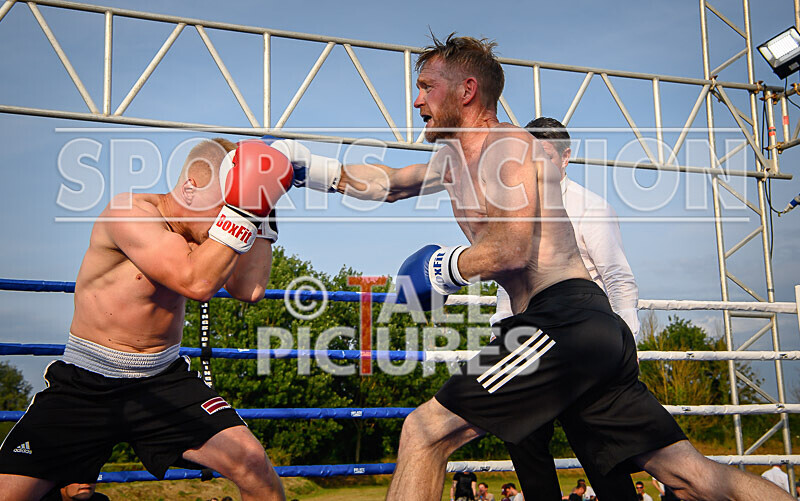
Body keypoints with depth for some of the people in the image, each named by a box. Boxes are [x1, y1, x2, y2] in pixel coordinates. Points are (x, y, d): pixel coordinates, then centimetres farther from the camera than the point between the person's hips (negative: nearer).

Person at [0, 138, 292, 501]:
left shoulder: (204, 235, 3)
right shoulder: (129, 212, -18)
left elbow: (250, 288, -8)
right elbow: (196, 283, -29)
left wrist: (262, 213, -6)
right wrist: (239, 211, -30)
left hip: (164, 382, 4)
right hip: (84, 387, -4)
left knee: (251, 461, -13)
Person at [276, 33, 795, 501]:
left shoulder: (508, 143, -2)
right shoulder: (455, 161, 24)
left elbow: (513, 248, -15)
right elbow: (387, 183, 37)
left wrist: (448, 268, -1)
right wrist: (319, 170, 31)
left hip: (564, 321, -10)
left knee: (425, 431, -9)